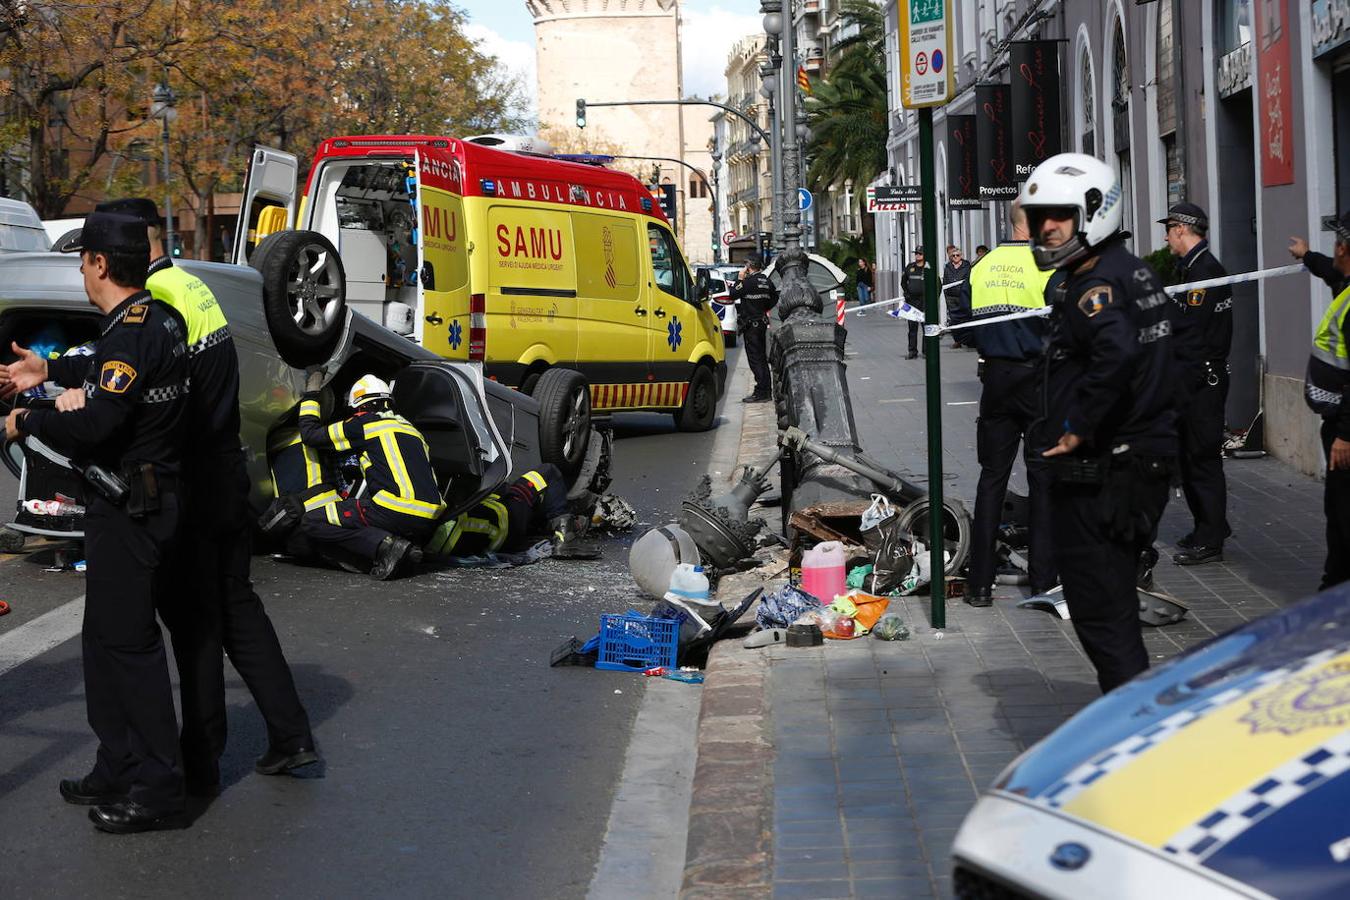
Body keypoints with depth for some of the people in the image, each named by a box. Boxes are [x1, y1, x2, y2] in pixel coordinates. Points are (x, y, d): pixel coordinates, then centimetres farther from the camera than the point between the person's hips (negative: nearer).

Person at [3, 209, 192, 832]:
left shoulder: (132, 331, -20)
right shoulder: (158, 318, 10)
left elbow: (95, 425, -27)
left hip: (130, 508, -10)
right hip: (153, 496, 10)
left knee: (129, 641, -4)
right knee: (106, 638, 17)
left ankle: (158, 791, 2)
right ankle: (118, 772, 27)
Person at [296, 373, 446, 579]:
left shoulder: (363, 424, 7)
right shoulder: (411, 429, 28)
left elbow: (310, 434, 13)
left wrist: (311, 394, 28)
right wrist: (350, 501, 47)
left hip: (395, 512, -7)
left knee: (310, 523, 1)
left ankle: (385, 544, -15)